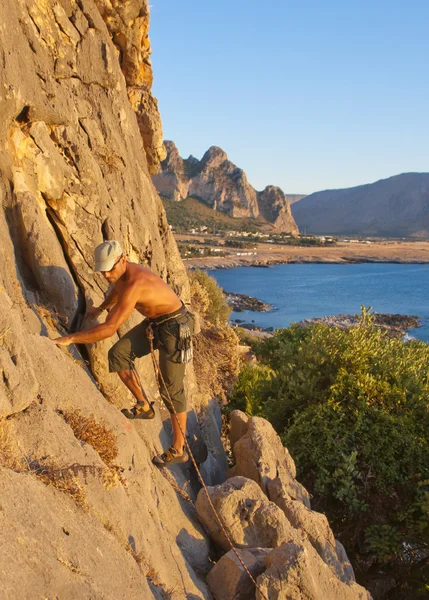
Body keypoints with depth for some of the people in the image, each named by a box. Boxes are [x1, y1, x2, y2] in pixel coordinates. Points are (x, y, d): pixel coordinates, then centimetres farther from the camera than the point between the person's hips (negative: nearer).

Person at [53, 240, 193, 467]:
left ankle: (178, 450, 10)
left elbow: (109, 329, -37)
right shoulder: (119, 273, -3)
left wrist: (69, 338, -33)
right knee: (118, 354, -6)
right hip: (154, 322, 9)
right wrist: (100, 309, 42)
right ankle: (144, 406, 11)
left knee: (171, 389, -3)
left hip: (175, 327, -9)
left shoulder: (134, 284, -33)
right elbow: (116, 291, 25)